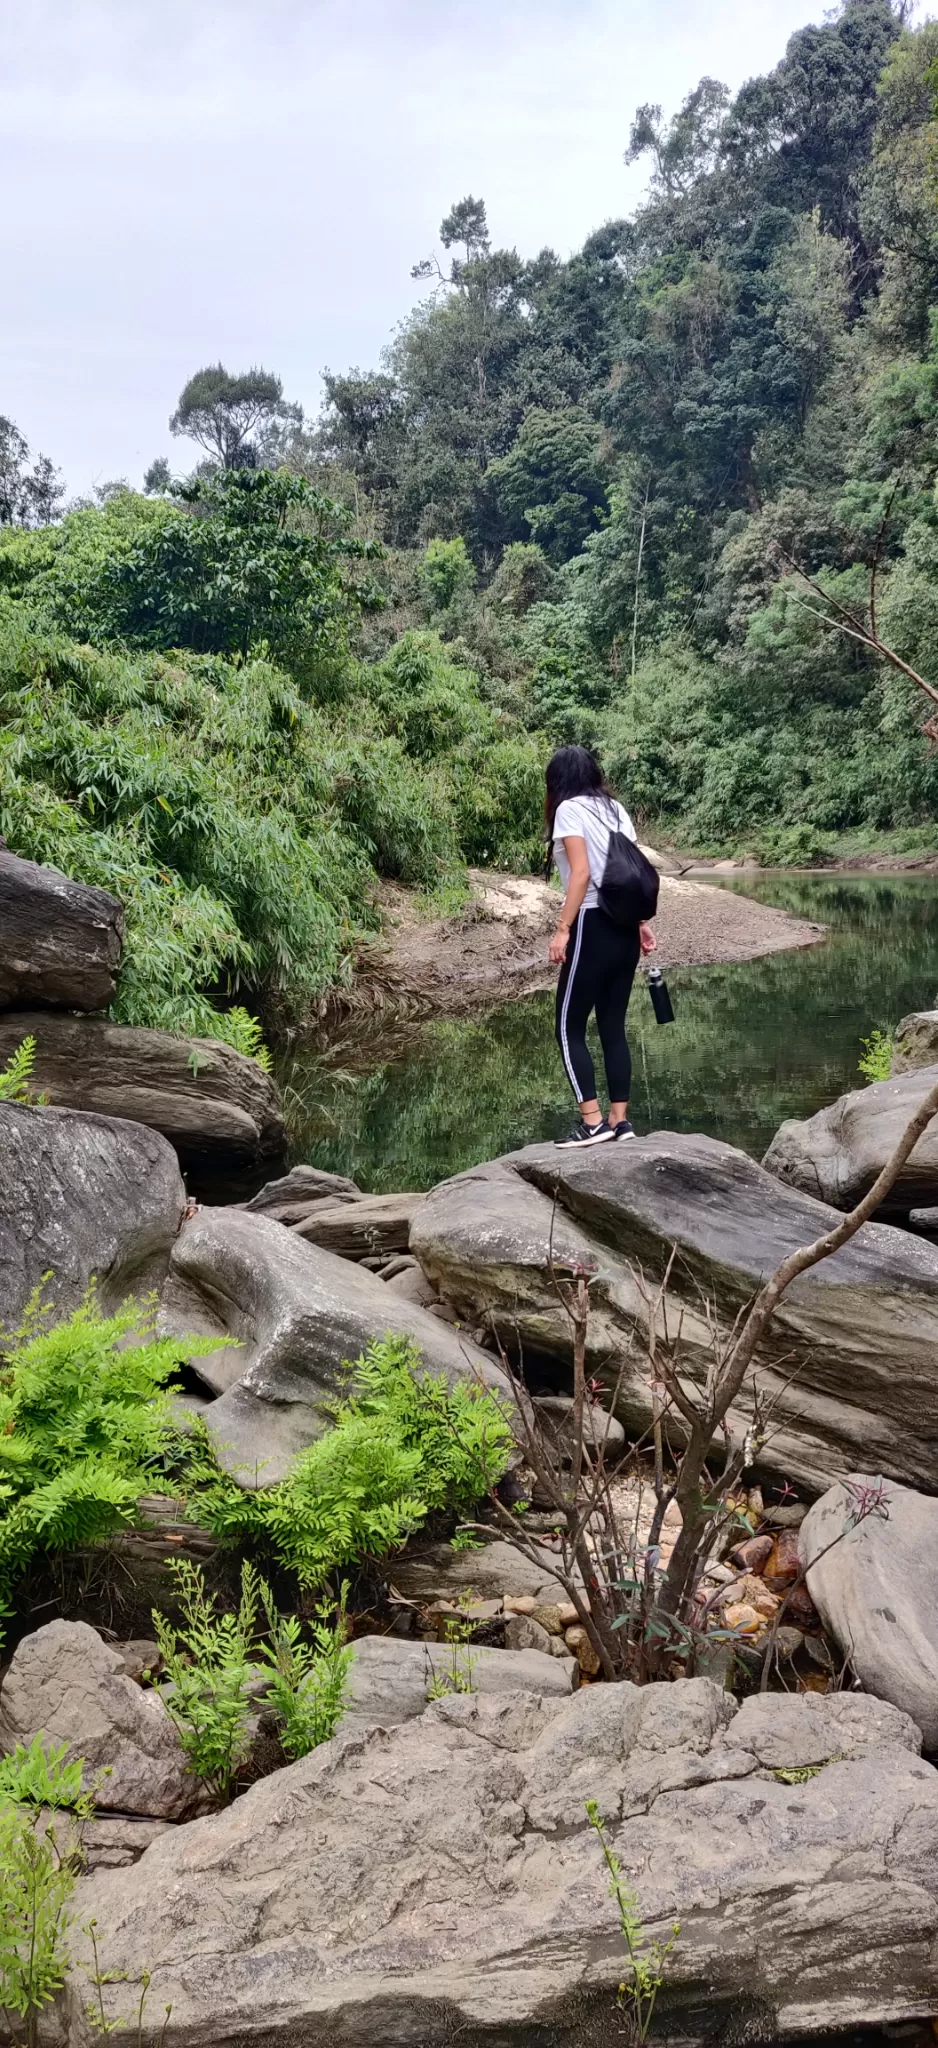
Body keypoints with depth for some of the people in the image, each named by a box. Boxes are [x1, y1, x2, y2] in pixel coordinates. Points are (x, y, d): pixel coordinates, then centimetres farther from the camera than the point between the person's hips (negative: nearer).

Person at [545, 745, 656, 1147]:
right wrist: (642, 923, 15)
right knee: (613, 1026, 11)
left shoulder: (569, 808, -6)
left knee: (569, 1028, -1)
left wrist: (562, 929, -17)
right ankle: (619, 1119, 11)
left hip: (594, 926, -7)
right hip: (624, 927, 8)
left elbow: (581, 872, -16)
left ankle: (592, 1122, -5)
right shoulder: (615, 809, 15)